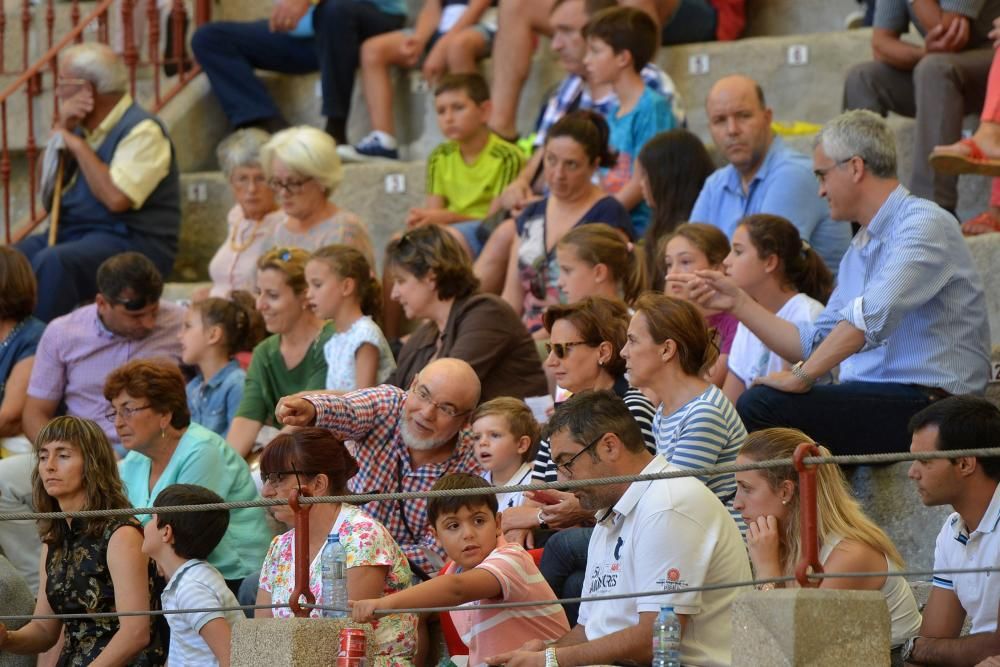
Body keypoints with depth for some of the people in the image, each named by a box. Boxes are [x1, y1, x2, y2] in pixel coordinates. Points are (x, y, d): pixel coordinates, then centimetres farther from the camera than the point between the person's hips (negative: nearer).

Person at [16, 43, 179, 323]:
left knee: (52, 263, -34)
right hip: (72, 233, 8)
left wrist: (78, 144, -12)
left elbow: (116, 198, -24)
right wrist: (61, 130, 3)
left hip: (131, 241, -8)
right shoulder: (84, 127, 15)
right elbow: (47, 188, 16)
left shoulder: (142, 130, -11)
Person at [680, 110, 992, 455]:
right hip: (871, 401, 9)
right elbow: (814, 343, 22)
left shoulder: (924, 224, -9)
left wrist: (801, 376, -22)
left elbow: (873, 315, -23)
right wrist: (738, 303, 19)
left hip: (922, 403, -9)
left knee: (762, 405, -23)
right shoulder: (859, 250, 22)